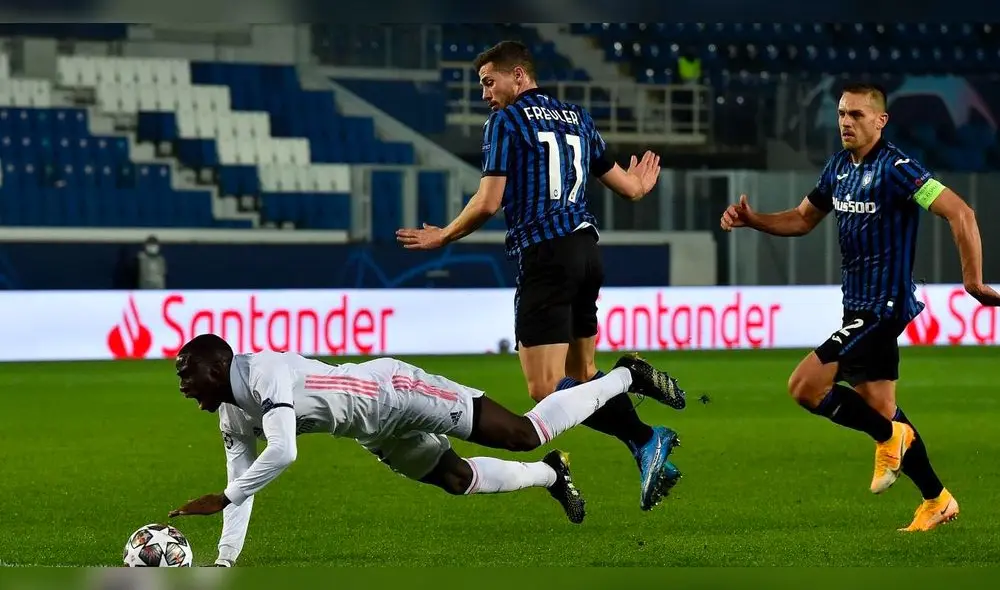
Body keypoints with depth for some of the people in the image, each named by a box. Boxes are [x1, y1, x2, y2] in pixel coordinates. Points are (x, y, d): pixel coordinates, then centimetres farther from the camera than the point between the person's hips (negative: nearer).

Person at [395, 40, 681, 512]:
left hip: (544, 256, -8)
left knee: (545, 390, -10)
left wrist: (444, 237, 8)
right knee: (581, 376, 16)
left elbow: (488, 203, -10)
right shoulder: (577, 118, 16)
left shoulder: (505, 121, -3)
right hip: (585, 248, 8)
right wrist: (641, 184, 46)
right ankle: (650, 456, 5)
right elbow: (628, 188, 21)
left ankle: (644, 438, -24)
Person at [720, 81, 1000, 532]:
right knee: (879, 406, 12)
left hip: (882, 307, -9)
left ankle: (889, 437, 3)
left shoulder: (895, 169, -16)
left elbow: (959, 213, -21)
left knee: (806, 386, -14)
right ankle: (937, 501, 21)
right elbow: (803, 219, 23)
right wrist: (752, 220, 7)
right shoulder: (839, 167, 10)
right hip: (859, 307, 9)